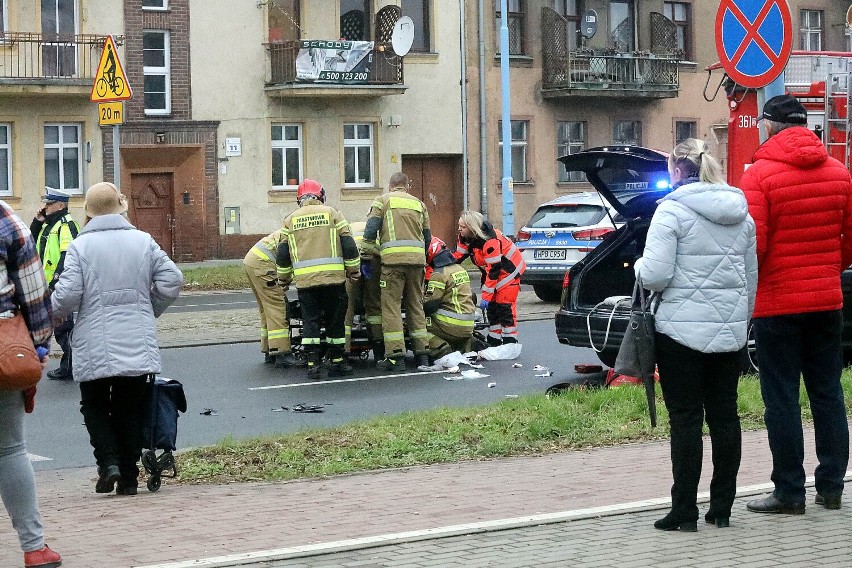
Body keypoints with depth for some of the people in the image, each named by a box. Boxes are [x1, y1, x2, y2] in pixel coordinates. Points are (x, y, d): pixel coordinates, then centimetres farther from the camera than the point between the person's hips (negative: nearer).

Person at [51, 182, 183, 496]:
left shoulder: (80, 246, -6)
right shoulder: (143, 241, 2)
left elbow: (68, 294, -14)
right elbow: (172, 280, -2)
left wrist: (51, 311, 8)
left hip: (94, 348, -2)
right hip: (137, 346, 2)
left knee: (95, 406, 14)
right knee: (130, 409, 11)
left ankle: (108, 462, -4)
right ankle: (129, 478, 9)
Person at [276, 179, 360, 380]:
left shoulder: (290, 220, 12)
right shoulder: (331, 213, 6)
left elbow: (282, 255, 12)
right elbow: (348, 244, 2)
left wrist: (284, 278, 23)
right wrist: (353, 270, 11)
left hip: (304, 279, 1)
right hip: (333, 277, -1)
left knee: (310, 320, 6)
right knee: (335, 319, 8)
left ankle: (312, 364, -1)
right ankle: (337, 362, 11)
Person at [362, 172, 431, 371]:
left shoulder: (383, 200, 8)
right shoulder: (418, 204, 20)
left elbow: (370, 230, -2)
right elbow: (427, 237, 19)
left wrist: (371, 251, 5)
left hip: (393, 258, -4)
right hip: (417, 258, 4)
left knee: (391, 306, -2)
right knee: (416, 306, 13)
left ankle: (396, 356, -7)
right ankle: (422, 353, 14)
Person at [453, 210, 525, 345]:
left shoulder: (489, 241, -33)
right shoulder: (465, 238, -8)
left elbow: (493, 270, -31)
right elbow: (457, 256, 0)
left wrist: (486, 296, -28)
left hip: (508, 270, -9)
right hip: (491, 269, 9)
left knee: (505, 306, -13)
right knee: (491, 306, 8)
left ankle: (510, 343, -10)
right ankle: (494, 343, 14)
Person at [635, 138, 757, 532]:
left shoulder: (672, 210, -10)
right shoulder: (741, 213, 9)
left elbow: (655, 277, -16)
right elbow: (752, 277, 14)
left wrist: (640, 264, 6)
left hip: (683, 328, -6)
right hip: (730, 330, 6)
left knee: (685, 418, -1)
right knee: (724, 415, 10)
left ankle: (684, 511, 1)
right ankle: (722, 507, 16)